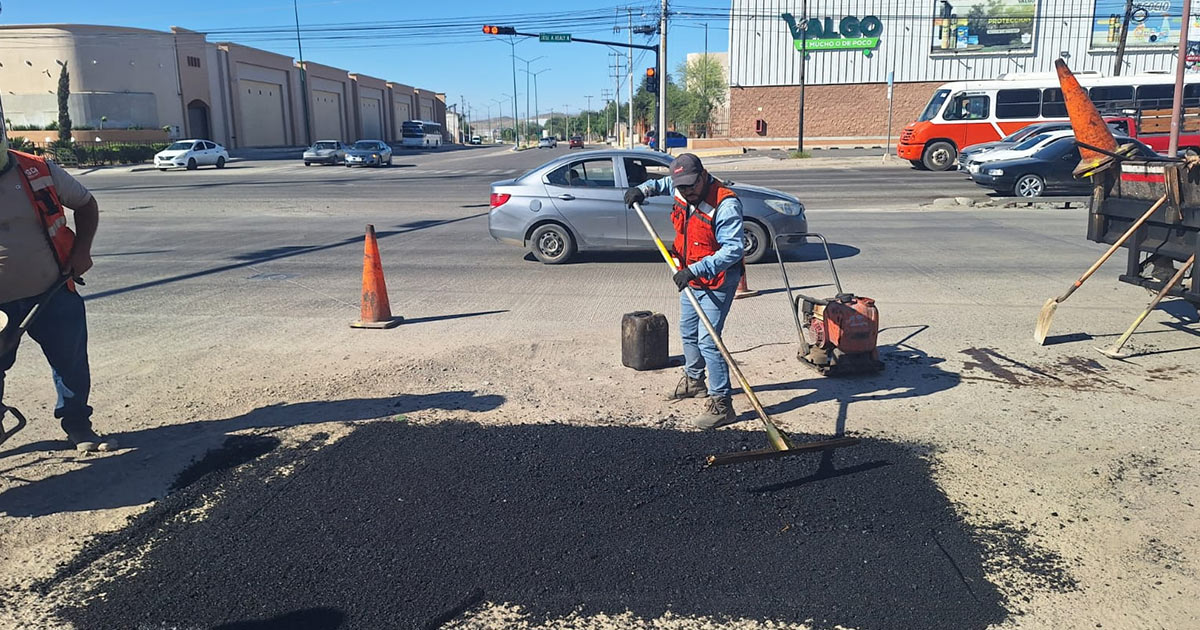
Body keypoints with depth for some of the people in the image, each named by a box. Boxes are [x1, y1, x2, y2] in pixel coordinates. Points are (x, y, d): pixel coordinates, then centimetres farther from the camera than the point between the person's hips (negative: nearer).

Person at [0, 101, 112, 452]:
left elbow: (86, 205, 12)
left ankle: (78, 427, 26)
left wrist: (81, 249, 0)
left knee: (72, 364, 7)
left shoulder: (40, 172, -2)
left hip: (53, 294, 1)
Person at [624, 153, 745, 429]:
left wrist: (696, 269, -40)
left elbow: (733, 250, -33)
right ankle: (694, 380, 44)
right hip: (692, 277, 9)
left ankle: (721, 403, -5)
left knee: (708, 341, -13)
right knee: (688, 333, 22)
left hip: (717, 281, -9)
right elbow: (665, 183, 23)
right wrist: (644, 189, 4)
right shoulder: (681, 191, -3)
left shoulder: (726, 204, -27)